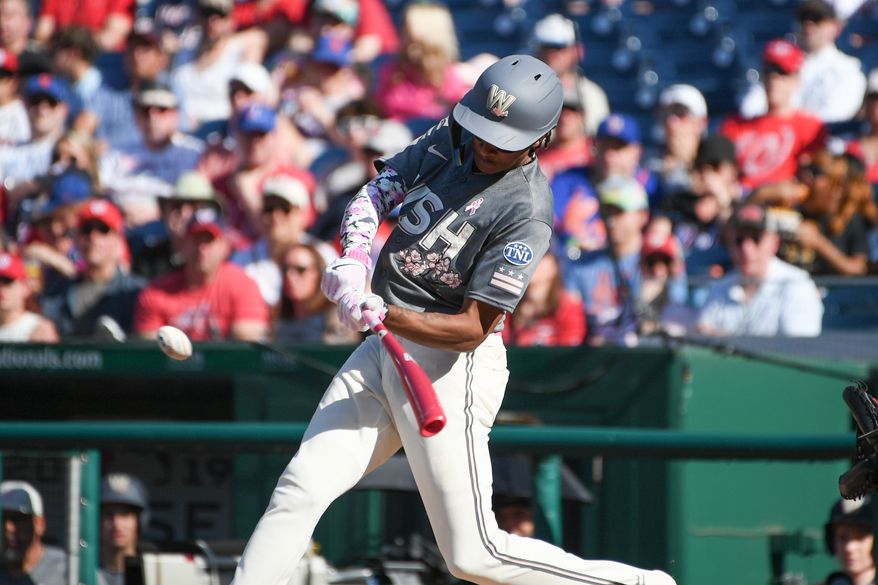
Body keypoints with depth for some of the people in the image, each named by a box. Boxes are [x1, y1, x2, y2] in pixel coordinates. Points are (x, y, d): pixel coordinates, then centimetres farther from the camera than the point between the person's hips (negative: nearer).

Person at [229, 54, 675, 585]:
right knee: (298, 492, -5)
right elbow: (376, 192, 9)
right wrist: (355, 256, -12)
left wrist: (386, 315, -32)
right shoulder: (451, 141, 4)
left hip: (450, 366, -7)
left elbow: (472, 329, -20)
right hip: (384, 349, 7)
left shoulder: (528, 212, -18)